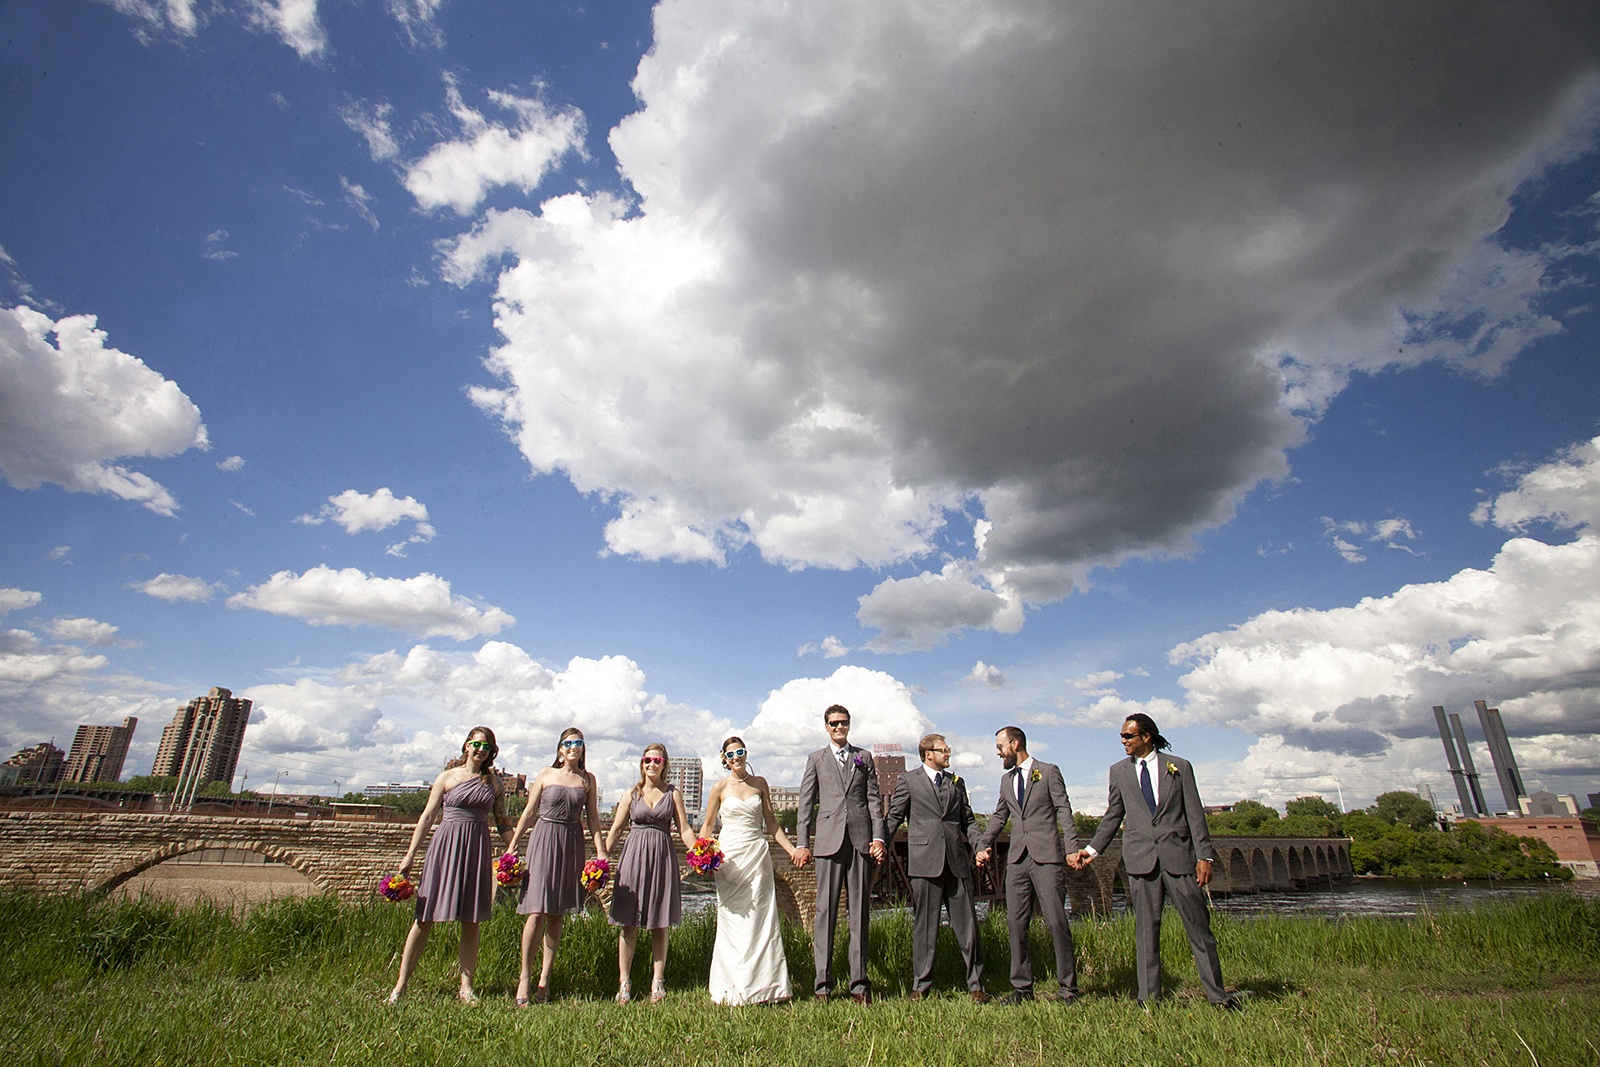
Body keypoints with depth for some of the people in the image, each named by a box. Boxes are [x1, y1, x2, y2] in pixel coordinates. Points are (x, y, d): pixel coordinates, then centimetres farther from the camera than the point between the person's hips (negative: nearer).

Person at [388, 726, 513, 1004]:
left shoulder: (493, 781, 9)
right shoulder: (447, 777, 3)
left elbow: (502, 821, 13)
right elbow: (427, 817, 4)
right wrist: (410, 855, 1)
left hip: (478, 849, 2)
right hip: (446, 845, -2)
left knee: (471, 921, 5)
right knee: (425, 917, 0)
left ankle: (466, 986, 14)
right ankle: (401, 984, 13)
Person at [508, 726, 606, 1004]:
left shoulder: (587, 779, 7)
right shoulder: (546, 775, 3)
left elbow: (593, 817, 9)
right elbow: (529, 812, 6)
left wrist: (600, 850, 3)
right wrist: (512, 846, 5)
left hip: (572, 844, 2)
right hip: (544, 839, -2)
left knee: (556, 913, 6)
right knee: (537, 911, -8)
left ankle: (545, 977, 15)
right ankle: (525, 976, 5)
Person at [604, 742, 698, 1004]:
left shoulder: (672, 794, 7)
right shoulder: (632, 793, 8)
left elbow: (684, 829, 4)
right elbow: (616, 829, 8)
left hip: (663, 855, 0)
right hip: (634, 855, 0)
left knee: (661, 923, 4)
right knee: (629, 921, 1)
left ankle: (657, 980, 13)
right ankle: (624, 980, 12)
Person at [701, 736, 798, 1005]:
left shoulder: (759, 783, 7)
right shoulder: (720, 788, 1)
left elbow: (771, 822, 12)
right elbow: (708, 825, 7)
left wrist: (791, 849, 5)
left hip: (757, 855, 2)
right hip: (729, 858, -2)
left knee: (762, 919, 1)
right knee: (732, 921, 2)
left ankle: (763, 984, 11)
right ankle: (733, 987, 14)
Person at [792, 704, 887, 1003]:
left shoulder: (864, 758, 16)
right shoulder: (816, 759, 12)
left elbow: (874, 799, 11)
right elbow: (805, 804, 9)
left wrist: (878, 837, 0)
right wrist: (802, 843, 1)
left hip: (861, 840, 1)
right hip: (829, 841, -1)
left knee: (860, 911, 3)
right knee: (825, 910, -2)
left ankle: (859, 982, 10)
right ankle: (823, 983, 6)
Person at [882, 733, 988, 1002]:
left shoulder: (957, 782, 18)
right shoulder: (908, 781, 6)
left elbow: (968, 819, 18)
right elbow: (894, 817, 6)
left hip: (957, 860, 3)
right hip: (925, 861, -3)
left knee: (966, 924, 5)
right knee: (924, 924, 4)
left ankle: (976, 983, 17)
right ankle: (921, 985, 16)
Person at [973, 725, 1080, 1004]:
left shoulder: (1048, 772, 2)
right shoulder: (1006, 780, 18)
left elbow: (1063, 811, -4)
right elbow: (999, 817, 25)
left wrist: (1072, 848, -15)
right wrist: (983, 845, 13)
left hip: (1046, 857, -5)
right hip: (1017, 859, 5)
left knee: (1056, 922, -4)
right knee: (1016, 923, 4)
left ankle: (1068, 988, 8)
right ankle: (1022, 987, 14)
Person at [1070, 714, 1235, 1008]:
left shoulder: (1179, 767, 6)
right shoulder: (1119, 771, 11)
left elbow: (1195, 815, 5)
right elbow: (1113, 816, 14)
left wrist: (1204, 855, -3)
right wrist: (1091, 850, 8)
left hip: (1179, 854, -1)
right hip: (1140, 858, 1)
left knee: (1198, 926, 3)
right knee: (1146, 928, 3)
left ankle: (1217, 994, 15)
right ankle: (1149, 996, 11)